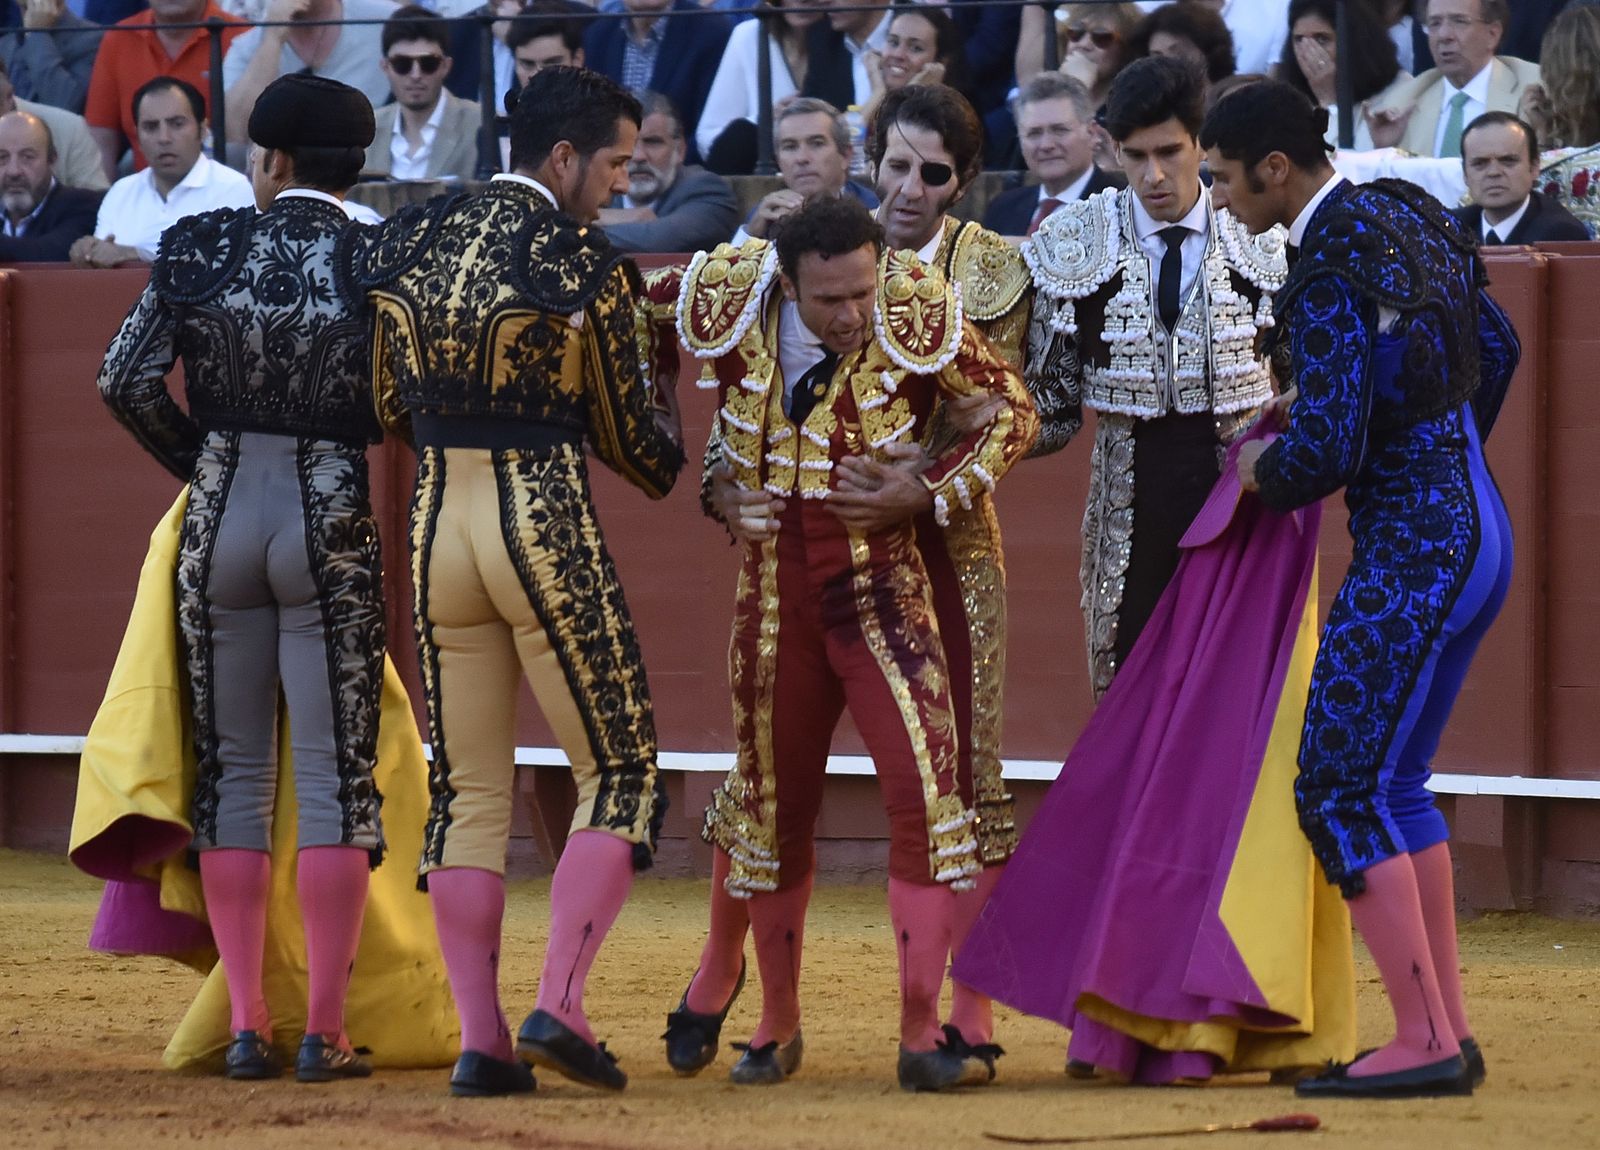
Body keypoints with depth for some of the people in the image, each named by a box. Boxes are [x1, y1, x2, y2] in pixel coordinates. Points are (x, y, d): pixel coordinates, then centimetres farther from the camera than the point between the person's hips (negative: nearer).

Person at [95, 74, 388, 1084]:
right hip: (333, 530, -2)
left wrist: (200, 461, 12)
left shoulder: (200, 248, -1)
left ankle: (246, 1028, 5)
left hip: (220, 520, 2)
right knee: (337, 777, 2)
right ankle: (325, 1035, -2)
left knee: (233, 773, 10)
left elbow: (127, 382, -3)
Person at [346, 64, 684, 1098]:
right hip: (547, 527, -5)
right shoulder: (584, 266, -11)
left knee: (469, 789, 12)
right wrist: (676, 455, 20)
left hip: (438, 519, 5)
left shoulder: (407, 244, 4)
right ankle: (559, 1005, -8)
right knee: (620, 774, 6)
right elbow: (627, 436, -1)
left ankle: (480, 1039, 5)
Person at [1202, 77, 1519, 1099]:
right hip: (1476, 527, 10)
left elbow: (1326, 448, -22)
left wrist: (1264, 473, -1)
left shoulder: (1328, 282, -19)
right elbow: (1495, 347, 23)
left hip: (1413, 553, -10)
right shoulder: (1408, 217, 9)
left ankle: (1423, 1042, -7)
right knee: (1393, 785, 15)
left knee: (1341, 791, -6)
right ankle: (1451, 1031, 16)